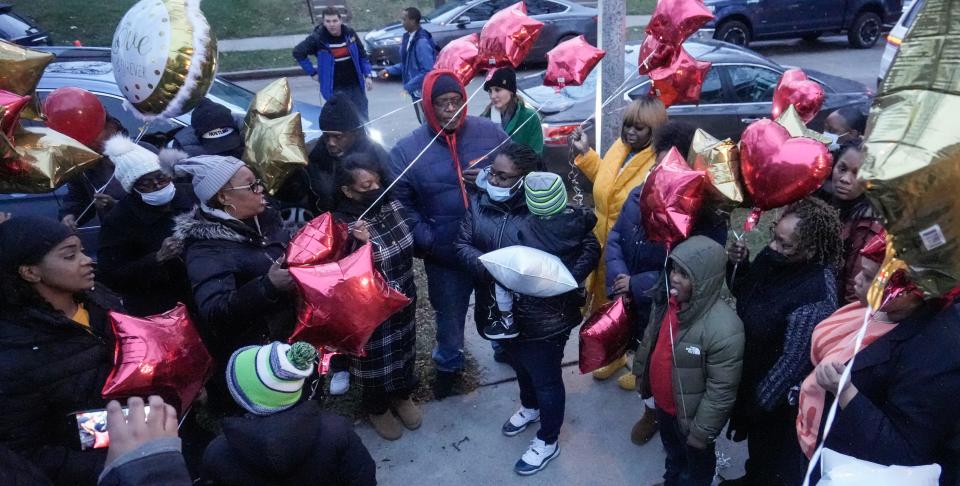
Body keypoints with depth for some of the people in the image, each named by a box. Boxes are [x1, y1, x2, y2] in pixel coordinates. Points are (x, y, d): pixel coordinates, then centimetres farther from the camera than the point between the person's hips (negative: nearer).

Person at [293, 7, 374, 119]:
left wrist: (367, 75, 4)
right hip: (335, 89, -3)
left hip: (356, 85, 3)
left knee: (363, 119, 11)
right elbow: (298, 52, -3)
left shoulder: (350, 33, -1)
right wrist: (312, 72, -4)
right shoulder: (317, 38, -10)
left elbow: (362, 55, 10)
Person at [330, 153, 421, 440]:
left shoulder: (392, 206, -8)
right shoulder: (344, 227, -26)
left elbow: (410, 243, 8)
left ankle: (401, 395, 53)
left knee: (404, 348, 26)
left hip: (404, 299, 6)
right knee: (376, 359, 17)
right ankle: (377, 408, 45)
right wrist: (361, 244, -40)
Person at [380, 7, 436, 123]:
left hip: (423, 92, -9)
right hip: (417, 91, 9)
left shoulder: (422, 42, -23)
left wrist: (409, 86, -23)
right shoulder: (408, 37, 6)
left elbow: (428, 71, -27)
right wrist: (389, 70, 6)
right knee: (425, 122, 21)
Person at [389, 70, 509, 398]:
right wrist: (426, 241, -14)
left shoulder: (489, 132, -7)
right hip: (444, 254, -1)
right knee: (449, 313, 21)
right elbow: (400, 203, -6)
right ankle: (448, 364, 49)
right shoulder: (407, 150, -11)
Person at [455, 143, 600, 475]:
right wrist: (485, 264, -22)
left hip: (544, 316, -5)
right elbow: (463, 244, -2)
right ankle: (530, 407, 61)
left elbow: (590, 248, -13)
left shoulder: (551, 211, -22)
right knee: (519, 364, 31)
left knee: (546, 378, 15)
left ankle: (548, 441, 39)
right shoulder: (481, 203, -7)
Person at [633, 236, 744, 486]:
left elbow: (721, 392, -27)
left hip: (690, 414, -6)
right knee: (672, 450, 34)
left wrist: (702, 432, -18)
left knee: (696, 461, 24)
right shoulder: (665, 298, -13)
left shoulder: (724, 329, -36)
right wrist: (641, 373, 15)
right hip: (663, 403, 7)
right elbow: (650, 339, 4)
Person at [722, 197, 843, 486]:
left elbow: (794, 360, -27)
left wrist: (759, 403, -17)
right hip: (752, 374, 7)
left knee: (777, 462, 20)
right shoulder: (774, 256, -11)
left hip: (778, 397, -7)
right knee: (757, 444, 32)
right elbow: (743, 293, 5)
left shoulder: (816, 296, -34)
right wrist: (738, 264, -15)